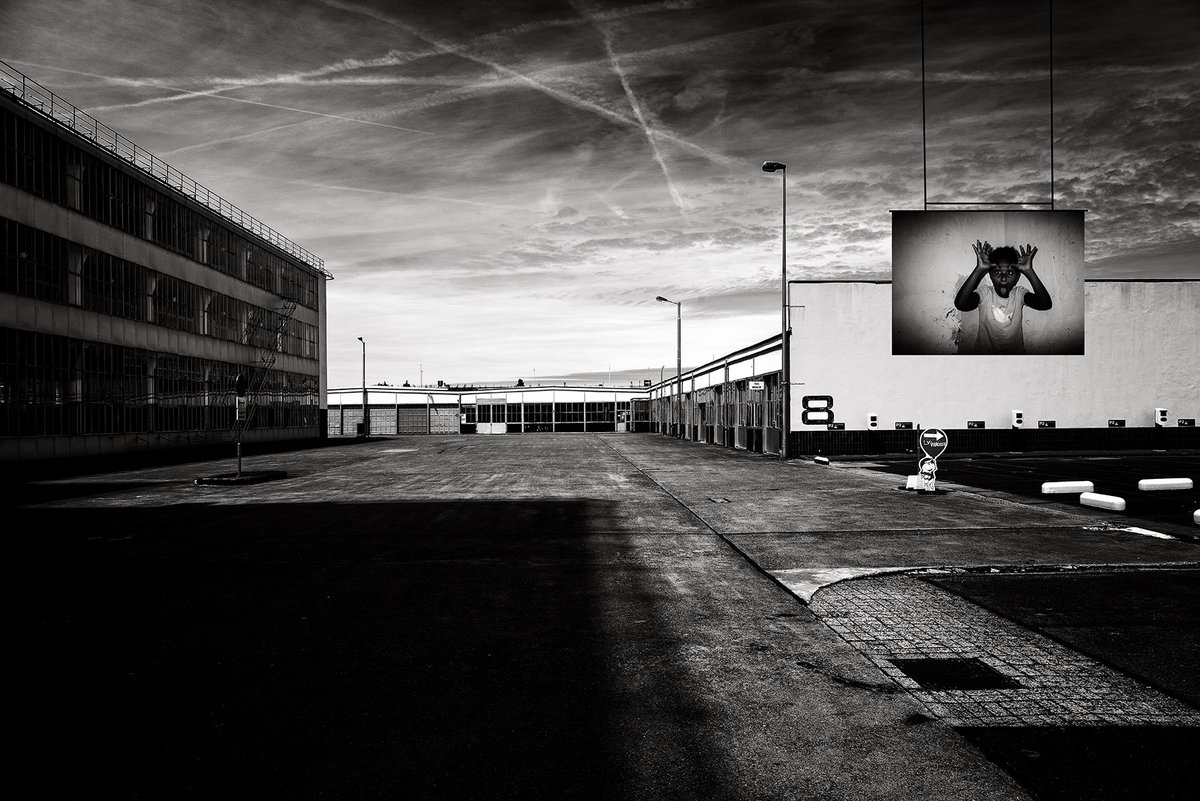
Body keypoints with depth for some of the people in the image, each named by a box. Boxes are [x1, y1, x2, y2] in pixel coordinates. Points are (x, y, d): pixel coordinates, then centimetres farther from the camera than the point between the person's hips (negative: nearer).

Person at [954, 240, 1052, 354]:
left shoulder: (1019, 294, -2)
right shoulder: (984, 293, -7)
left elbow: (1046, 305, -22)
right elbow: (960, 304, -29)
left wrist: (1029, 271, -27)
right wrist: (979, 269, -31)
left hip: (1016, 352, 3)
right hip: (984, 351, -3)